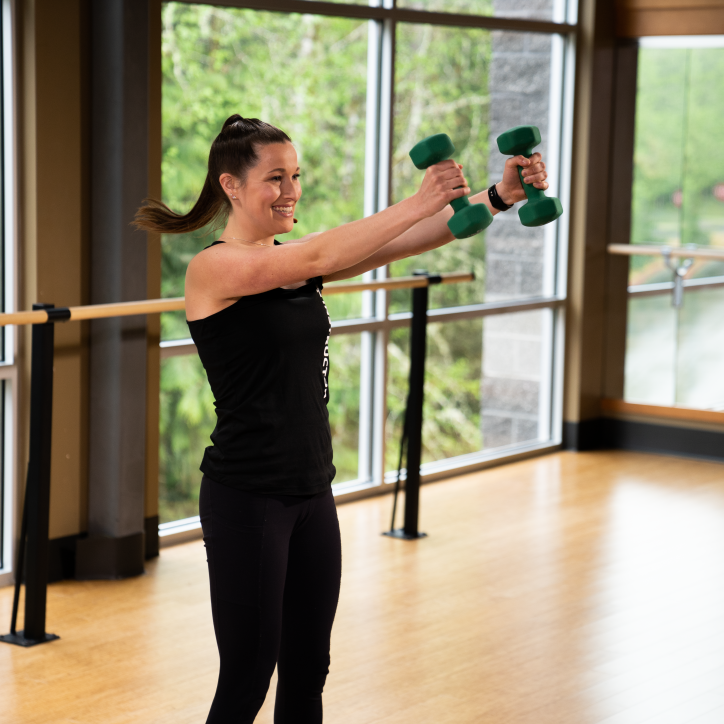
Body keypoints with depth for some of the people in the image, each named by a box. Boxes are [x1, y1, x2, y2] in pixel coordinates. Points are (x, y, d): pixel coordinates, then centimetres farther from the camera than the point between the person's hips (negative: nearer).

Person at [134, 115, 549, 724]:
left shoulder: (296, 263, 9)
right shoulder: (213, 268, -12)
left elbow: (408, 241, 0)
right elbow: (320, 257, -27)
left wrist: (497, 198, -13)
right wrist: (420, 200, -30)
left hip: (312, 490, 8)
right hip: (246, 497, -8)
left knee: (308, 671, 14)